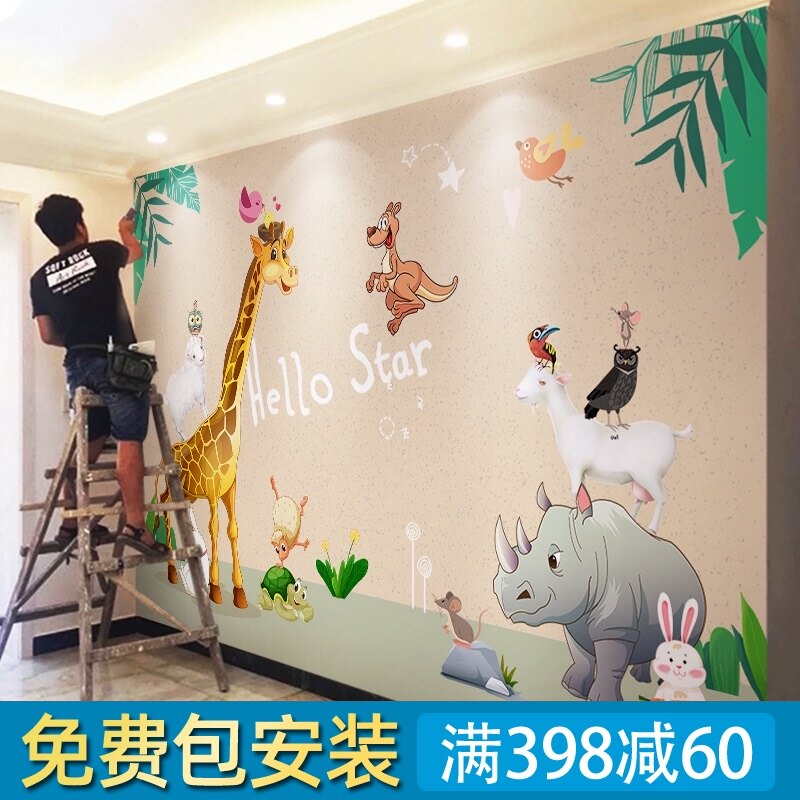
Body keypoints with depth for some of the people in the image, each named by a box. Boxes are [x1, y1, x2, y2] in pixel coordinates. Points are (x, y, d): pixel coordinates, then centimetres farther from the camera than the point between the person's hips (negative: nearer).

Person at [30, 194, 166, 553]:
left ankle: (71, 521, 20)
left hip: (76, 365, 5)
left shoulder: (41, 278, 7)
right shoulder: (101, 252, -1)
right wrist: (126, 231, 45)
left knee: (87, 443, 15)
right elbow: (135, 251, 23)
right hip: (115, 361, -5)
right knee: (129, 441, -8)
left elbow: (48, 335, 9)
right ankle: (134, 523, -15)